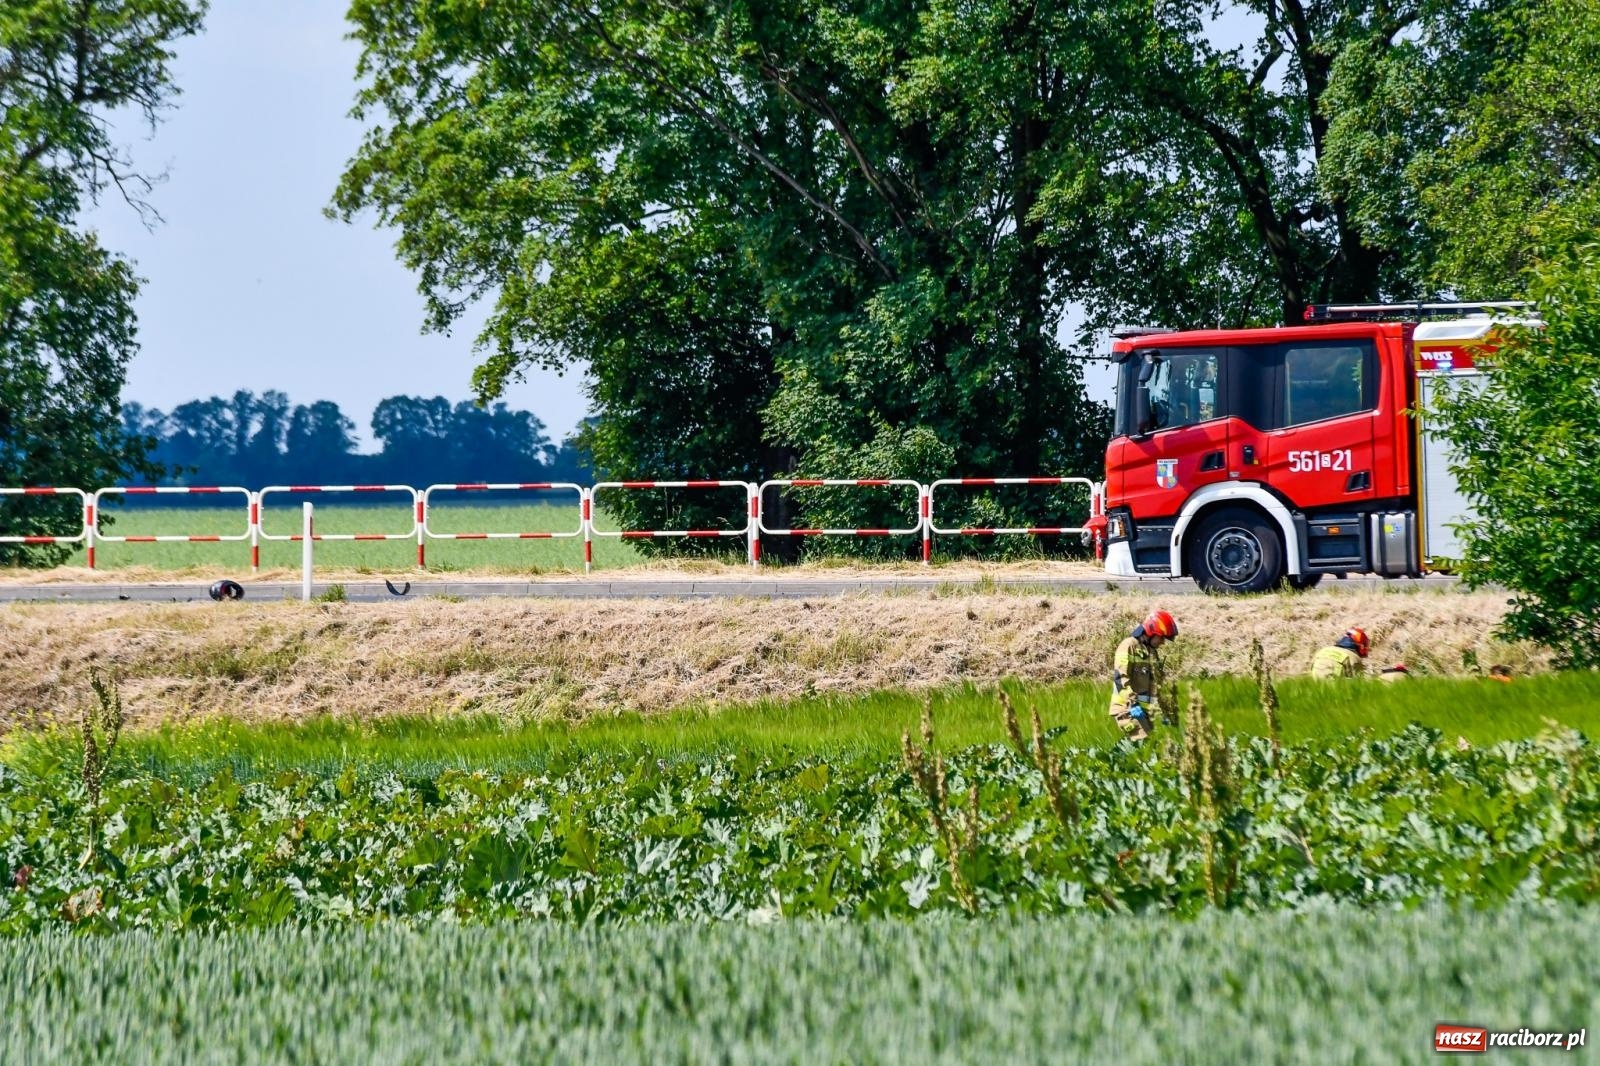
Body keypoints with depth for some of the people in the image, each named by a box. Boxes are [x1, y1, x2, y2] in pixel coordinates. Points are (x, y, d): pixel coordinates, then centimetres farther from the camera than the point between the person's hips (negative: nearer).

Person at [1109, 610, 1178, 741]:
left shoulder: (1152, 652, 20)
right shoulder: (1129, 647, -9)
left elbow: (1157, 684, 27)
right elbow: (1120, 678, -19)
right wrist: (1132, 704, -27)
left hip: (1146, 710, 9)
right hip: (1127, 708, -9)